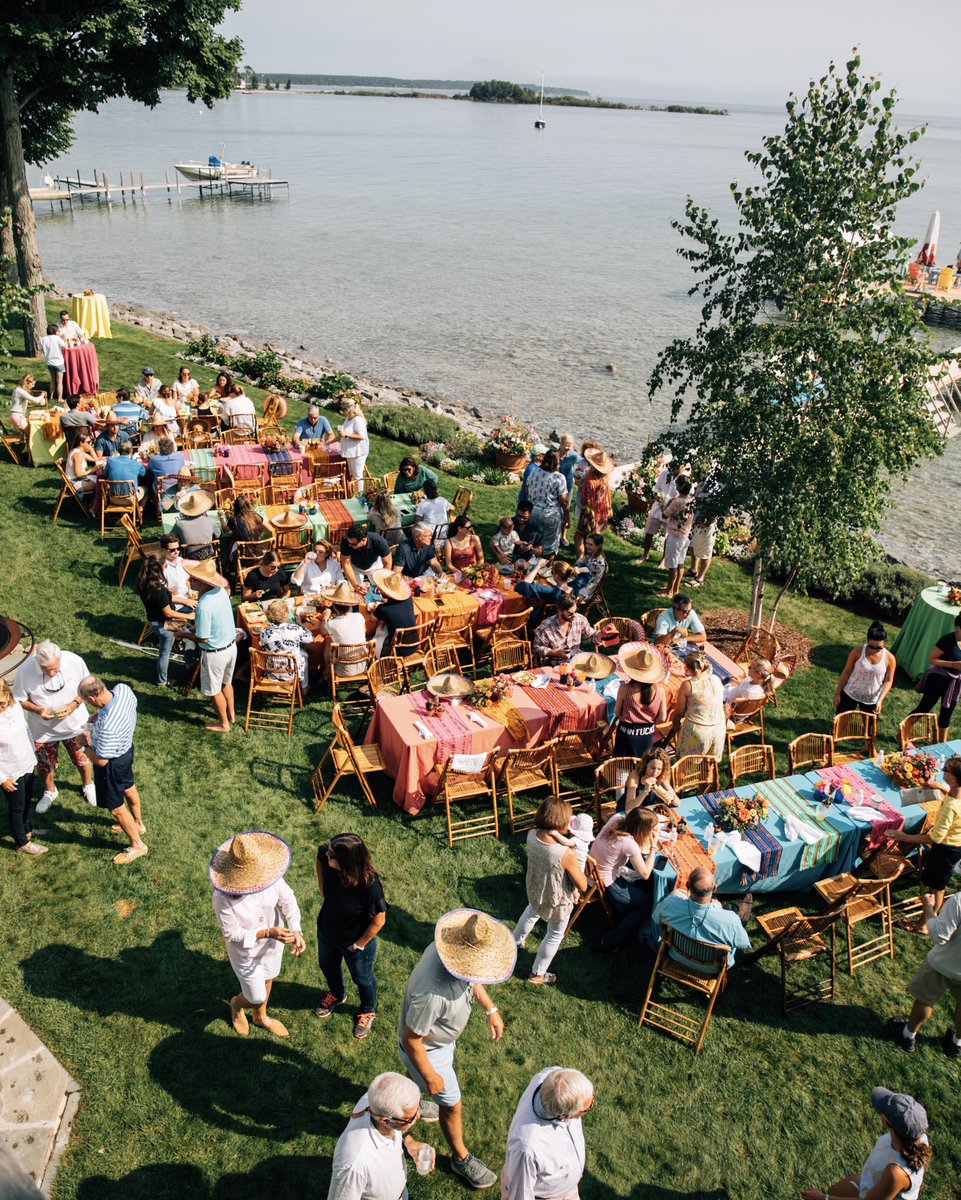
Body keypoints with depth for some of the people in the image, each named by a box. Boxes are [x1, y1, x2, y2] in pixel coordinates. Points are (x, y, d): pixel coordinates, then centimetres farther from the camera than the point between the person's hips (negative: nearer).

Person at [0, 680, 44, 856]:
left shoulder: (15, 706, -13)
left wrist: (32, 752, 13)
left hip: (27, 764, 6)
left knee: (27, 799, 26)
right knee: (17, 806, 14)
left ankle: (27, 829, 51)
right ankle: (22, 843, 34)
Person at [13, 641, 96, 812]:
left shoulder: (75, 661, -27)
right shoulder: (25, 670, -28)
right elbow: (19, 699, -11)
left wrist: (73, 705, -25)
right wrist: (38, 710, -28)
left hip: (74, 724, 0)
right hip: (43, 728, 0)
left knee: (83, 758, 20)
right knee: (45, 764, 20)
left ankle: (88, 785, 51)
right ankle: (50, 791, 51)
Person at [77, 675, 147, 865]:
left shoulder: (107, 727, -44)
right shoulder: (123, 689, -23)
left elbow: (101, 761, -30)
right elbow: (133, 703, 4)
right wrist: (100, 714, -3)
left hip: (113, 763, -8)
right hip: (126, 748, 8)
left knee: (116, 807, 15)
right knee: (129, 788, 32)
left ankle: (137, 845, 34)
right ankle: (138, 823, 58)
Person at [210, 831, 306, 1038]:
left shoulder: (269, 875, -27)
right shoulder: (222, 898, -36)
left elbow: (287, 900, -16)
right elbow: (232, 934, -27)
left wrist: (296, 931, -31)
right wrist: (268, 932, -37)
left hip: (273, 943, 4)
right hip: (246, 953, -4)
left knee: (267, 981, 30)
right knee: (257, 998, 16)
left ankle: (260, 1016, 61)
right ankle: (237, 1005, 53)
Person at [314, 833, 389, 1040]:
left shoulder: (370, 885, -42)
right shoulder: (326, 857, -31)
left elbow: (379, 921, -27)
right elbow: (320, 854, -4)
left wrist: (359, 945, -13)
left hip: (355, 941, -5)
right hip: (326, 931, 5)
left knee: (362, 978, 25)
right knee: (327, 966, 33)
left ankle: (368, 1011, 56)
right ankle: (336, 995, 66)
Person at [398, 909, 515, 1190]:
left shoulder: (454, 954, -26)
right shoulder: (432, 993, -49)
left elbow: (471, 980, 0)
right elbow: (411, 1040, -32)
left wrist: (490, 1009, 4)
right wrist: (431, 1077, -18)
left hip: (443, 1037, 7)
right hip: (427, 1049, -7)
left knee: (415, 1077, 36)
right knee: (452, 1104, 18)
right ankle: (461, 1158, 45)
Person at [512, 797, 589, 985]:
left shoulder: (532, 835, -23)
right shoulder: (566, 854, -39)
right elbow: (583, 886, -25)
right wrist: (577, 864, -11)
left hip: (534, 892, 5)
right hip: (557, 903, -5)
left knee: (532, 911, 39)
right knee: (555, 936, 25)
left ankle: (516, 941, 64)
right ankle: (537, 974, 45)